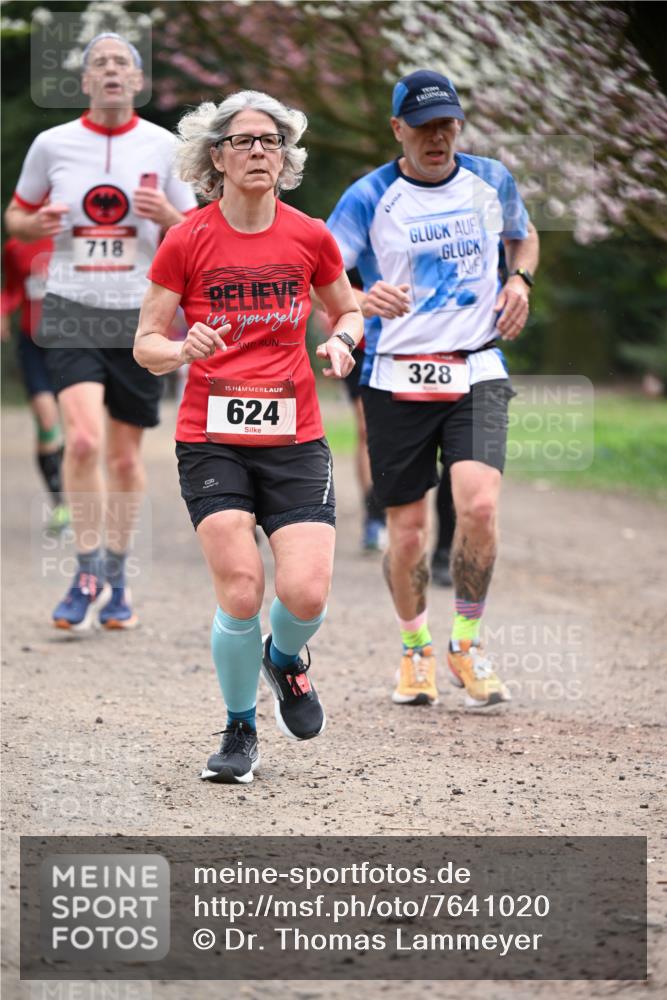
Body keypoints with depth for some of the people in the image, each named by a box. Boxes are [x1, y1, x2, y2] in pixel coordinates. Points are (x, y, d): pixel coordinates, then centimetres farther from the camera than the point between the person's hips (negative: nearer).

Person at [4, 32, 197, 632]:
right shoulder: (52, 144, 2)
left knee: (125, 455, 7)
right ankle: (87, 575, -7)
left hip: (139, 313, 1)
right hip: (71, 310, -1)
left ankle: (116, 579, 23)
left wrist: (166, 217, -12)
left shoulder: (162, 147, 3)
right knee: (84, 437, -20)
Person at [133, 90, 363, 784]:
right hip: (211, 440, -1)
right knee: (240, 592, -14)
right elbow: (146, 344, 3)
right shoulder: (186, 242, -2)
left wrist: (341, 343, -3)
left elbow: (348, 312, 20)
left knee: (305, 594, -13)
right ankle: (239, 730, 11)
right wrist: (183, 351, -19)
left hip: (295, 440, 2)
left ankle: (284, 660, 25)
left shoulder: (310, 238, 4)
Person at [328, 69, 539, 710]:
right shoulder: (369, 198, -5)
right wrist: (362, 301, -35)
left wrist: (519, 279, 6)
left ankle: (466, 645, 1)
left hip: (476, 374, 1)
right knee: (407, 528, 2)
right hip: (397, 379, -1)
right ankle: (414, 650, 27)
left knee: (478, 504, -19)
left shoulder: (492, 182, 6)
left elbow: (522, 235, 27)